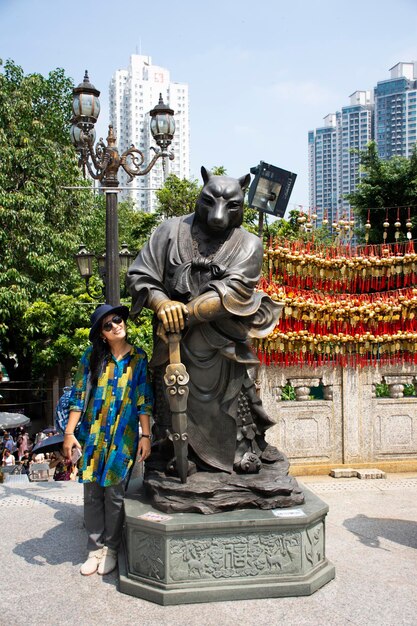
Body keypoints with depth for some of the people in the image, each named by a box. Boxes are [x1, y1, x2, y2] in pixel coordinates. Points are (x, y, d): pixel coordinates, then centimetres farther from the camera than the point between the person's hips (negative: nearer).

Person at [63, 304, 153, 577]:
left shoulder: (138, 358, 0)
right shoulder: (91, 357, 1)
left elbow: (144, 400, -1)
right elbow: (79, 396, 2)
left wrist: (146, 435, -5)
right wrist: (69, 434, -2)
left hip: (124, 436, -1)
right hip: (92, 436, 1)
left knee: (115, 494, 3)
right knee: (92, 493, 6)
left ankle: (111, 549, 19)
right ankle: (95, 548, 19)